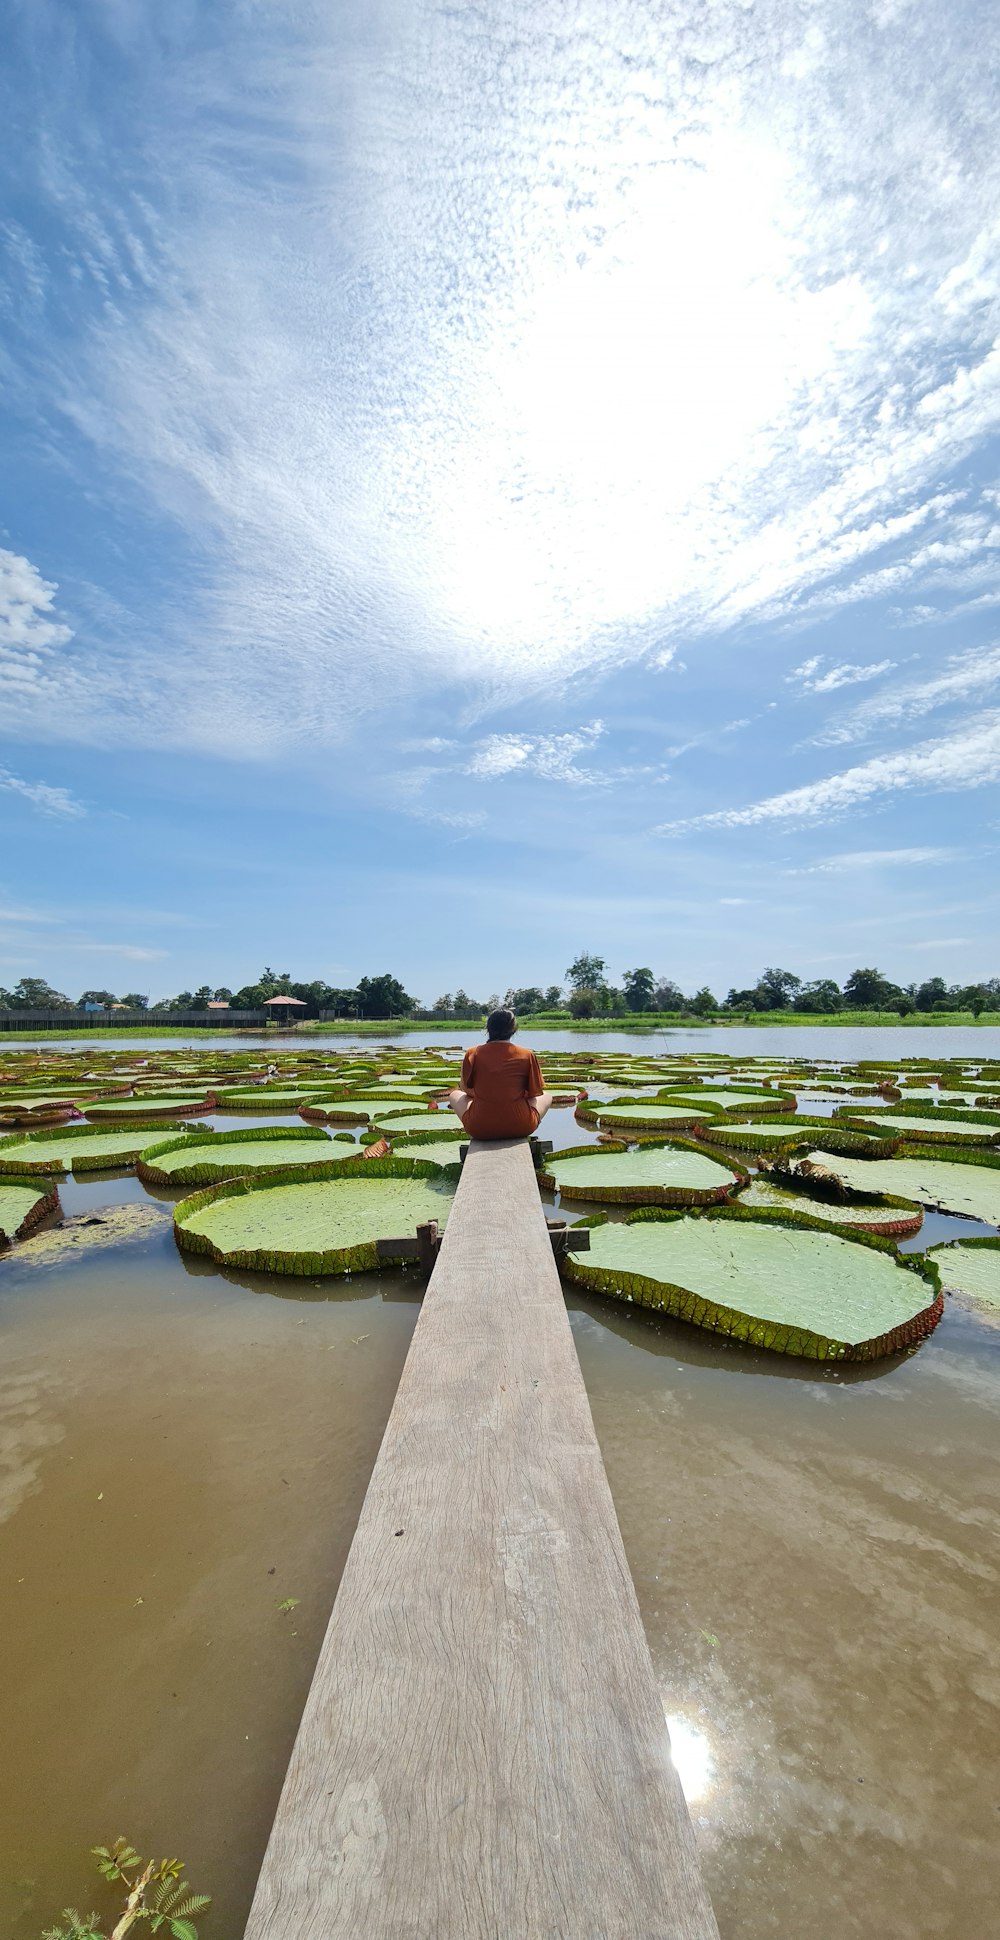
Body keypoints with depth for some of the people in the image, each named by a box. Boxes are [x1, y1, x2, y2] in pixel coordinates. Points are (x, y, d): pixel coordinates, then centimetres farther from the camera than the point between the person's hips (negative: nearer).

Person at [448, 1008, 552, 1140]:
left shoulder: (472, 1054, -3)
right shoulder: (528, 1055, -4)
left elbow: (465, 1089, 11)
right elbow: (535, 1094, 5)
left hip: (479, 1129, 1)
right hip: (520, 1128, 0)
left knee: (454, 1095, 28)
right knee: (547, 1096, 27)